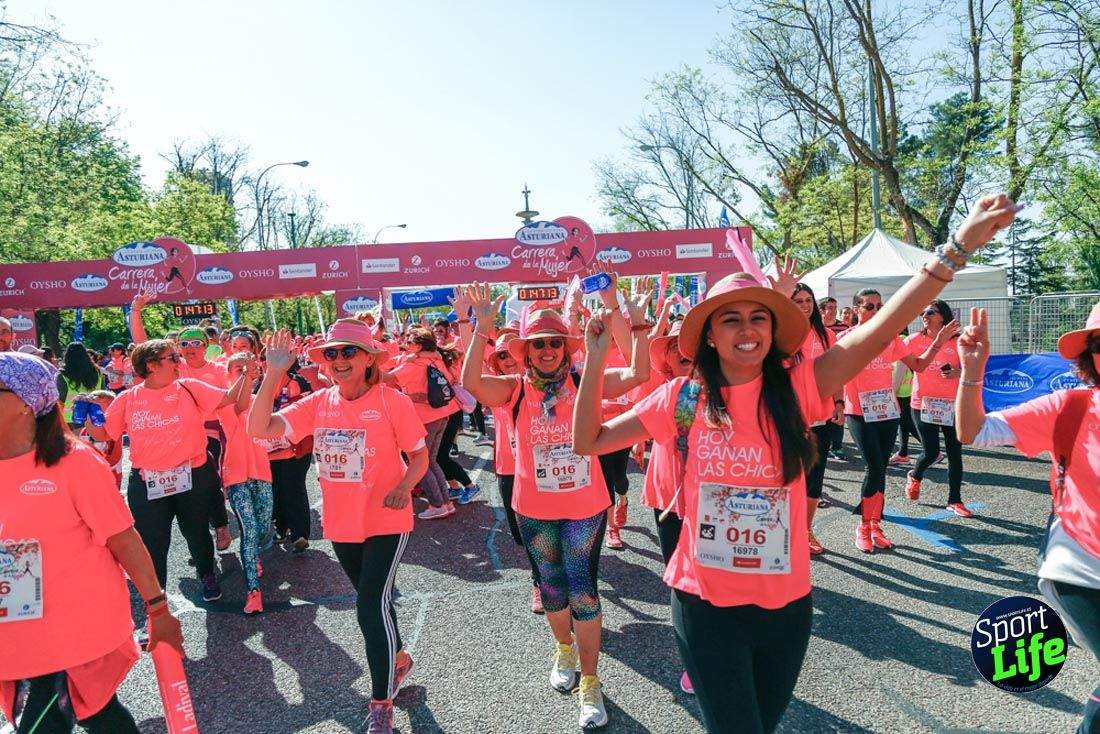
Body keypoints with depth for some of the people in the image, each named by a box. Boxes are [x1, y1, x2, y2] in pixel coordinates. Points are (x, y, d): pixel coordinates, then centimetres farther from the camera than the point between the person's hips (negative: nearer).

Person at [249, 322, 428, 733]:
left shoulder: (392, 402, -14)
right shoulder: (318, 403, -3)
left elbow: (420, 456, -7)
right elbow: (259, 429, -12)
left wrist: (404, 486, -26)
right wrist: (273, 374, -19)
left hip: (386, 521, -5)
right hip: (341, 524, 5)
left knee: (371, 604, -8)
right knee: (370, 600, 21)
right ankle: (397, 659, 48)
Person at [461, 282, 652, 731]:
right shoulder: (516, 389, -7)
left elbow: (638, 375, -17)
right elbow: (471, 383, -24)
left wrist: (638, 325, -24)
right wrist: (482, 328, -28)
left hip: (585, 505, -1)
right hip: (534, 509, 2)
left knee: (583, 592, 4)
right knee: (552, 589, 19)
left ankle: (590, 683, 23)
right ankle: (564, 649, 49)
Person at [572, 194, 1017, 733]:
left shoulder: (796, 389, -9)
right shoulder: (683, 397, -8)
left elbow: (881, 330, -18)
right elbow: (588, 442, -5)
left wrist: (959, 248, -23)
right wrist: (596, 360, -13)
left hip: (786, 603, 2)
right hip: (705, 603, -2)